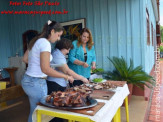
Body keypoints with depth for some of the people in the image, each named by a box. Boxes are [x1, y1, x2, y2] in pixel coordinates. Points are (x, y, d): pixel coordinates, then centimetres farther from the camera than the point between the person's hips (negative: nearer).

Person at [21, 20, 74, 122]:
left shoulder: (36, 40, 9)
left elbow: (25, 59, 18)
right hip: (36, 83, -9)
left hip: (27, 80, 9)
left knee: (34, 112, 21)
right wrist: (66, 76, -18)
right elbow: (46, 69, -25)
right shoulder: (45, 43, -18)